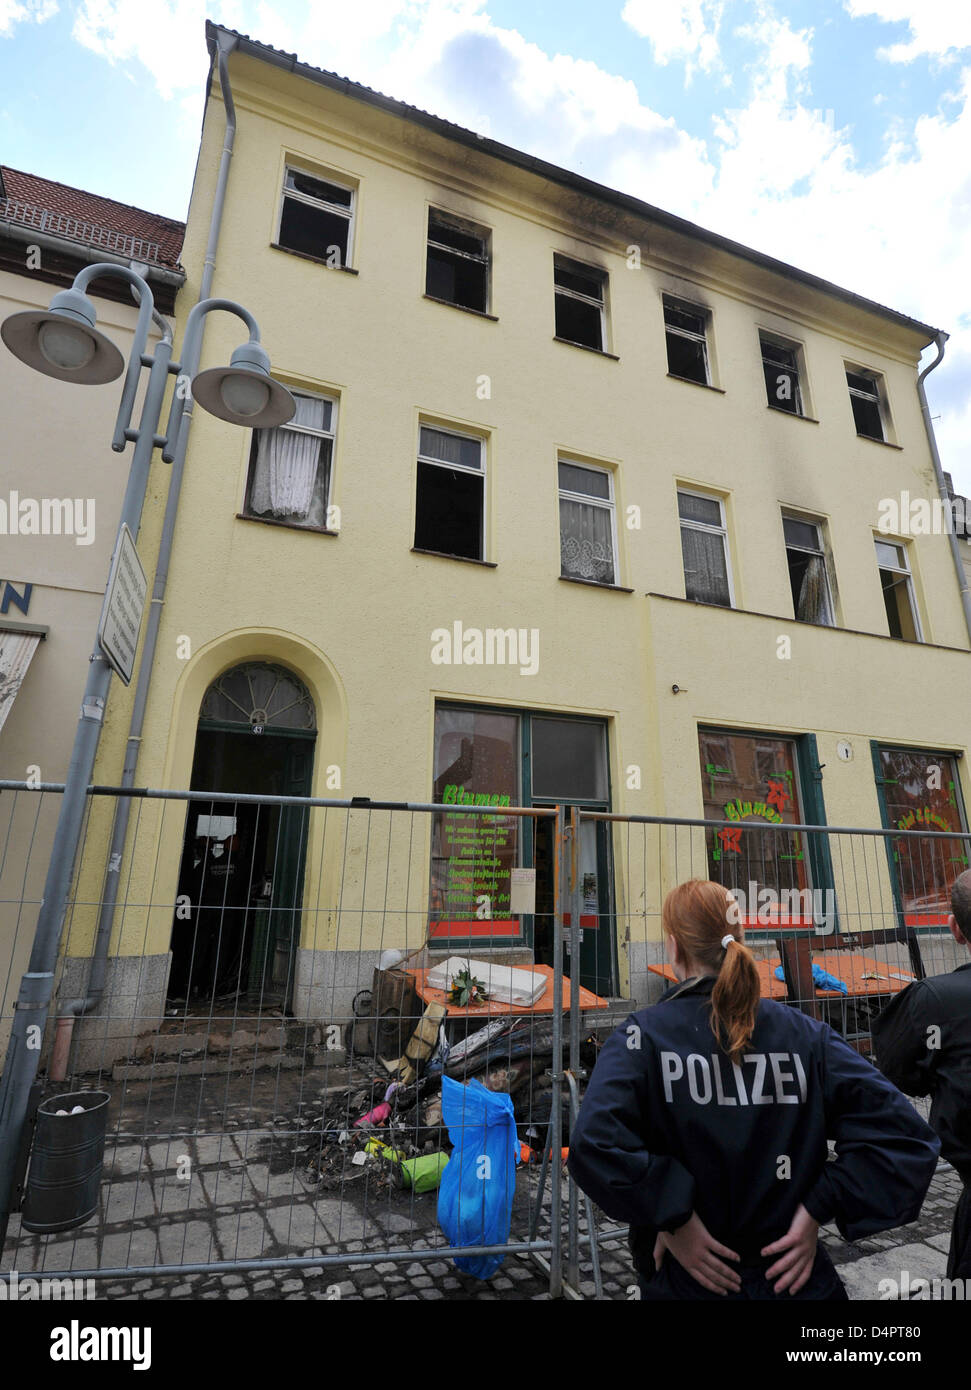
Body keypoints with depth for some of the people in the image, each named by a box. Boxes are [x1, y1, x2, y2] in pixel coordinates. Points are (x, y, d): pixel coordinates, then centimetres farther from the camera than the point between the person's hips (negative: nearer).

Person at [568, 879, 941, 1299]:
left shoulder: (642, 1034, -17)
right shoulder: (804, 1032, -8)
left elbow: (594, 1142, -31)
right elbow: (906, 1136, -11)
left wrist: (672, 1219, -18)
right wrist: (817, 1211, -9)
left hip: (684, 1280, -1)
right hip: (791, 1276, 2)